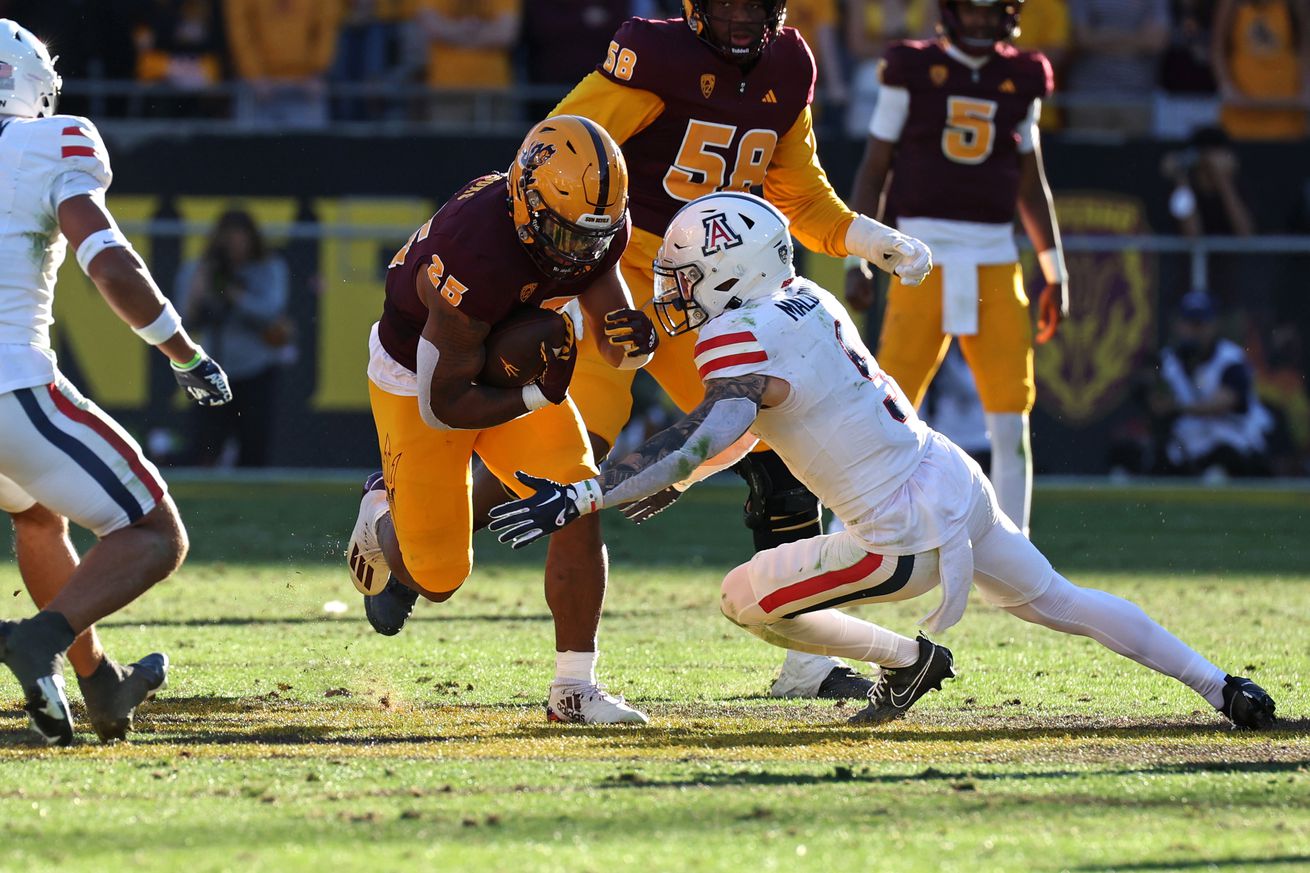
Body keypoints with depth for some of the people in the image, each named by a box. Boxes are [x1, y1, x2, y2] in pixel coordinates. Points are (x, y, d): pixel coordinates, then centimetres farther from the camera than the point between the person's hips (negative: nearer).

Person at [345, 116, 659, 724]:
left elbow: (614, 349, -5)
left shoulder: (598, 227, -18)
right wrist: (539, 396, -28)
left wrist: (633, 339, -28)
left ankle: (573, 687, -5)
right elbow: (442, 405, -30)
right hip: (416, 377, -5)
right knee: (439, 576, 0)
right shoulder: (477, 256, -39)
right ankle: (384, 515, 36)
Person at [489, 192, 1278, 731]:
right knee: (1057, 601, 22)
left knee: (744, 599, 3)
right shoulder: (805, 302, 9)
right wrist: (673, 483, 27)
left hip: (909, 536, -8)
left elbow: (708, 437, -33)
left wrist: (582, 498, -35)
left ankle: (909, 660, 13)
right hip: (960, 484, 9)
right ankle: (1223, 689, 23)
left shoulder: (742, 340, -18)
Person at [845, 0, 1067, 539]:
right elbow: (874, 169, 4)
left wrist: (1055, 274, 17)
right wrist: (857, 261, -3)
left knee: (1011, 424, -2)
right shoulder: (912, 70, 2)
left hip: (995, 265, 3)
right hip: (923, 258, -3)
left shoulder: (1021, 80, 11)